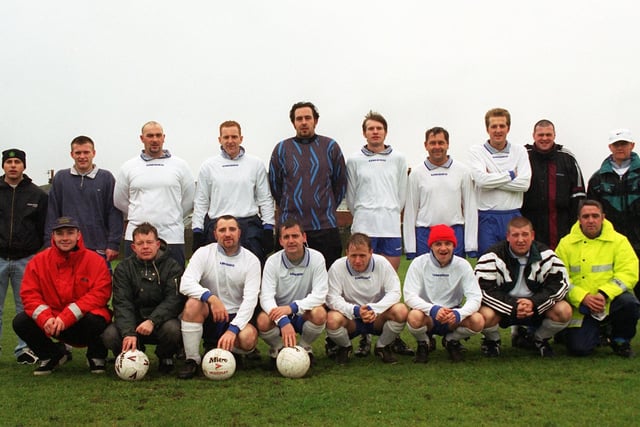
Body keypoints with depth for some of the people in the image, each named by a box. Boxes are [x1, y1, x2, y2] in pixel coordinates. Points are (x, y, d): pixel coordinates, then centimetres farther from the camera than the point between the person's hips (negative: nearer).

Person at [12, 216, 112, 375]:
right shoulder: (38, 261, -1)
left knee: (94, 320, -36)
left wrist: (66, 318, -25)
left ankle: (96, 356, 1)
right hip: (51, 322, 3)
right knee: (20, 322, -19)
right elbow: (29, 294, -5)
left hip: (81, 322, -3)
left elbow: (99, 294, -18)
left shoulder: (95, 260, -9)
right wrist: (45, 318, -24)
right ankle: (53, 355, 9)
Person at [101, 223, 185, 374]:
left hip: (161, 321, -2)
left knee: (173, 329, -35)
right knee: (109, 335, -27)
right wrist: (128, 332, -28)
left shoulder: (172, 266, -1)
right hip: (133, 321, 2)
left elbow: (174, 300, -14)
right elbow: (122, 303, -9)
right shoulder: (124, 268, 3)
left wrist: (152, 321, -31)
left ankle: (166, 357, 1)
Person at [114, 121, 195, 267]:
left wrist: (172, 218, 11)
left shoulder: (180, 165, 7)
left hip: (171, 237, -1)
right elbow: (119, 201, 15)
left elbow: (189, 200, 10)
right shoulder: (128, 167, 9)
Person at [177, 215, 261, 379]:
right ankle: (192, 360, -16)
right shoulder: (204, 253, -1)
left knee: (249, 337, -31)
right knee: (193, 303, -32)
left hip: (235, 317, 0)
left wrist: (232, 329, -27)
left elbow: (250, 299, -13)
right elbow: (185, 284, -16)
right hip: (207, 316, 0)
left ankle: (217, 349, 3)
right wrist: (211, 298, -34)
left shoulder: (251, 260, -3)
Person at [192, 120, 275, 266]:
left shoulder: (256, 164, 8)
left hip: (249, 226, 0)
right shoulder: (208, 166, 9)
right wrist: (197, 231, 4)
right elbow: (200, 202, 10)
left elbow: (265, 199, 8)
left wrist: (268, 229, 2)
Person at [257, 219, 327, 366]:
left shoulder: (316, 258, -11)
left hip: (304, 314, 0)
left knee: (320, 314, -33)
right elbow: (266, 297, -19)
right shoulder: (273, 261, -10)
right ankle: (277, 348, 3)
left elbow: (320, 295, -18)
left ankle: (305, 347, 0)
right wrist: (283, 321, -38)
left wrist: (292, 307, -32)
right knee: (262, 321, -32)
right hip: (279, 313, 0)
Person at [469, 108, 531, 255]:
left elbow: (524, 183, -5)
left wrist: (492, 179, -9)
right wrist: (511, 174, -5)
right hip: (487, 218, -2)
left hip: (513, 216, 2)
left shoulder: (519, 151, 8)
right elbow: (481, 179, -16)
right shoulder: (477, 151, 1)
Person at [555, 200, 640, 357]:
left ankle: (620, 340, -1)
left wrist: (604, 294, -22)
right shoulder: (566, 244, 2)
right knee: (578, 348, -17)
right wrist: (583, 297, -20)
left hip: (612, 301, 0)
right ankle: (597, 332, 21)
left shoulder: (618, 241, 2)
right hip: (581, 307, 0)